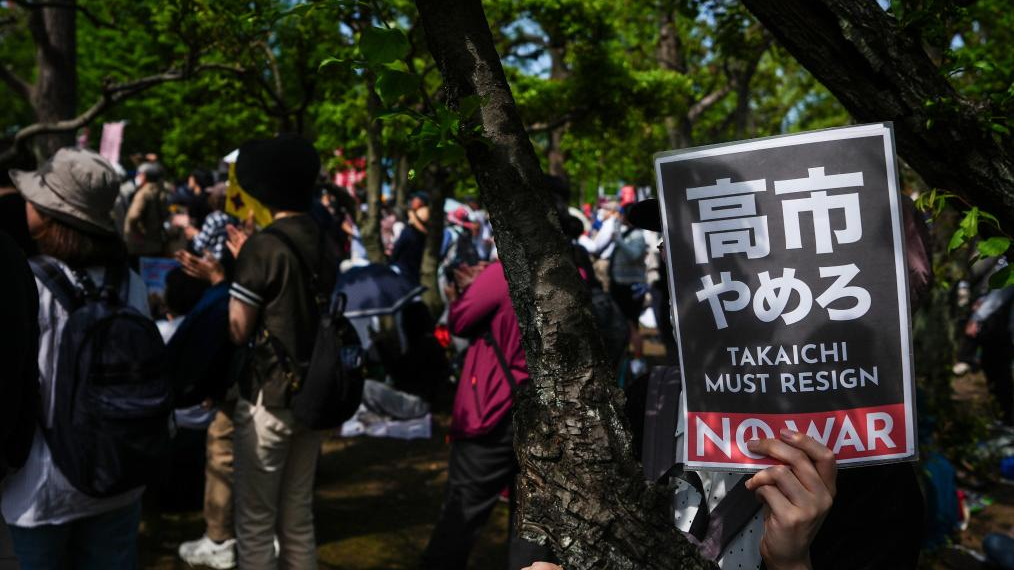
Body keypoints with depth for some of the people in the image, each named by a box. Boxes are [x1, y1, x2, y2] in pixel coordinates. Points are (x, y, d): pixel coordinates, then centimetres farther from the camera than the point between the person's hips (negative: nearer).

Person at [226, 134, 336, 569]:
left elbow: (237, 331, -14)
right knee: (298, 518, 16)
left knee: (256, 521, 5)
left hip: (268, 396, -7)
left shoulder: (263, 245, -14)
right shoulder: (324, 244, 7)